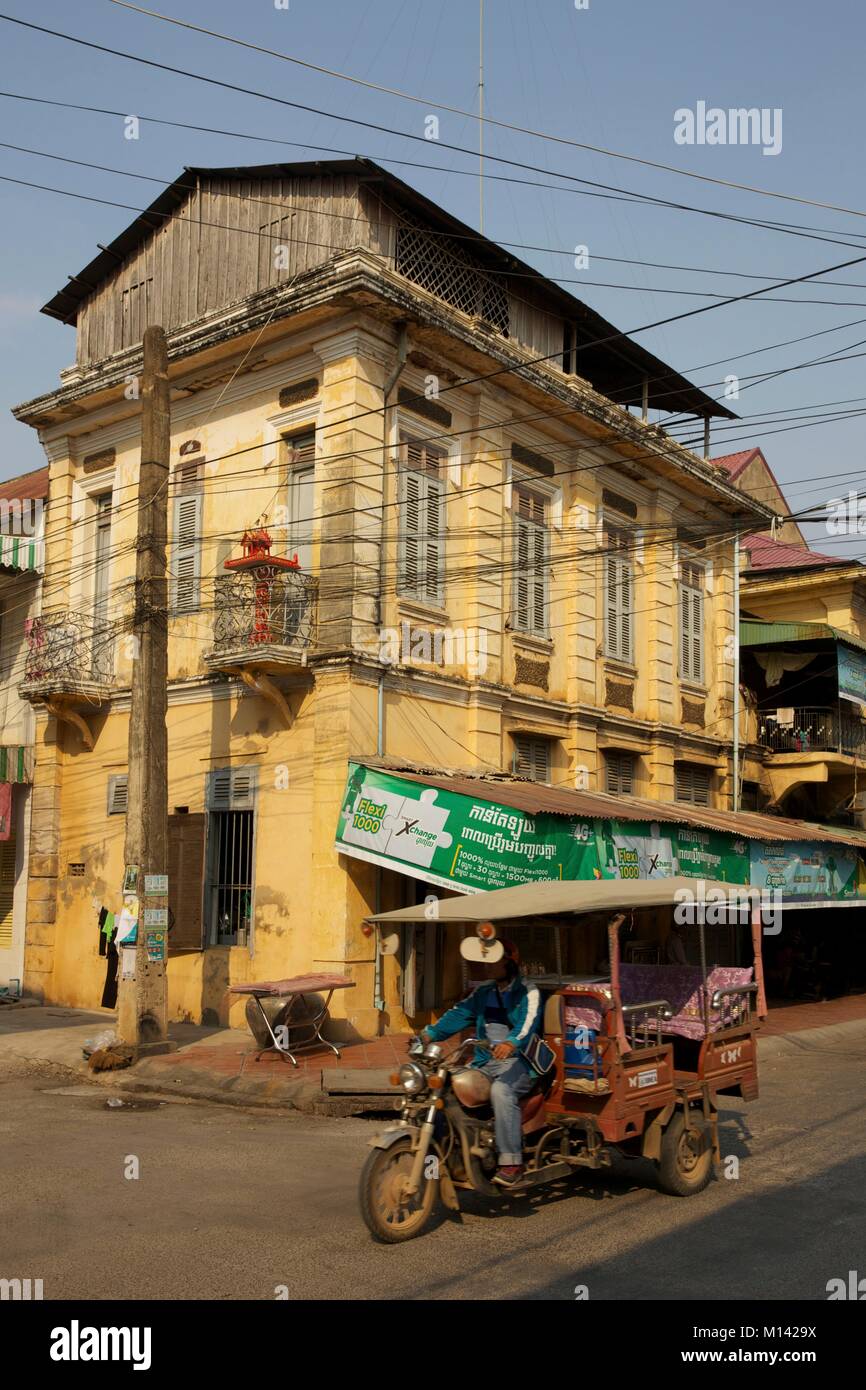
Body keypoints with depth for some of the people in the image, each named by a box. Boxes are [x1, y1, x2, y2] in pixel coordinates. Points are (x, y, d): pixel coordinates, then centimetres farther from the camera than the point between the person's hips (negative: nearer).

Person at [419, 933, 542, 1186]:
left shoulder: (527, 992, 0)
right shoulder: (483, 993, 20)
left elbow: (529, 1021, -20)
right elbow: (459, 1014, 7)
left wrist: (511, 1042, -41)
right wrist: (430, 1033, -10)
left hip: (518, 1061, -6)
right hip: (485, 1061, 6)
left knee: (501, 1090, -35)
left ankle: (511, 1161, -30)